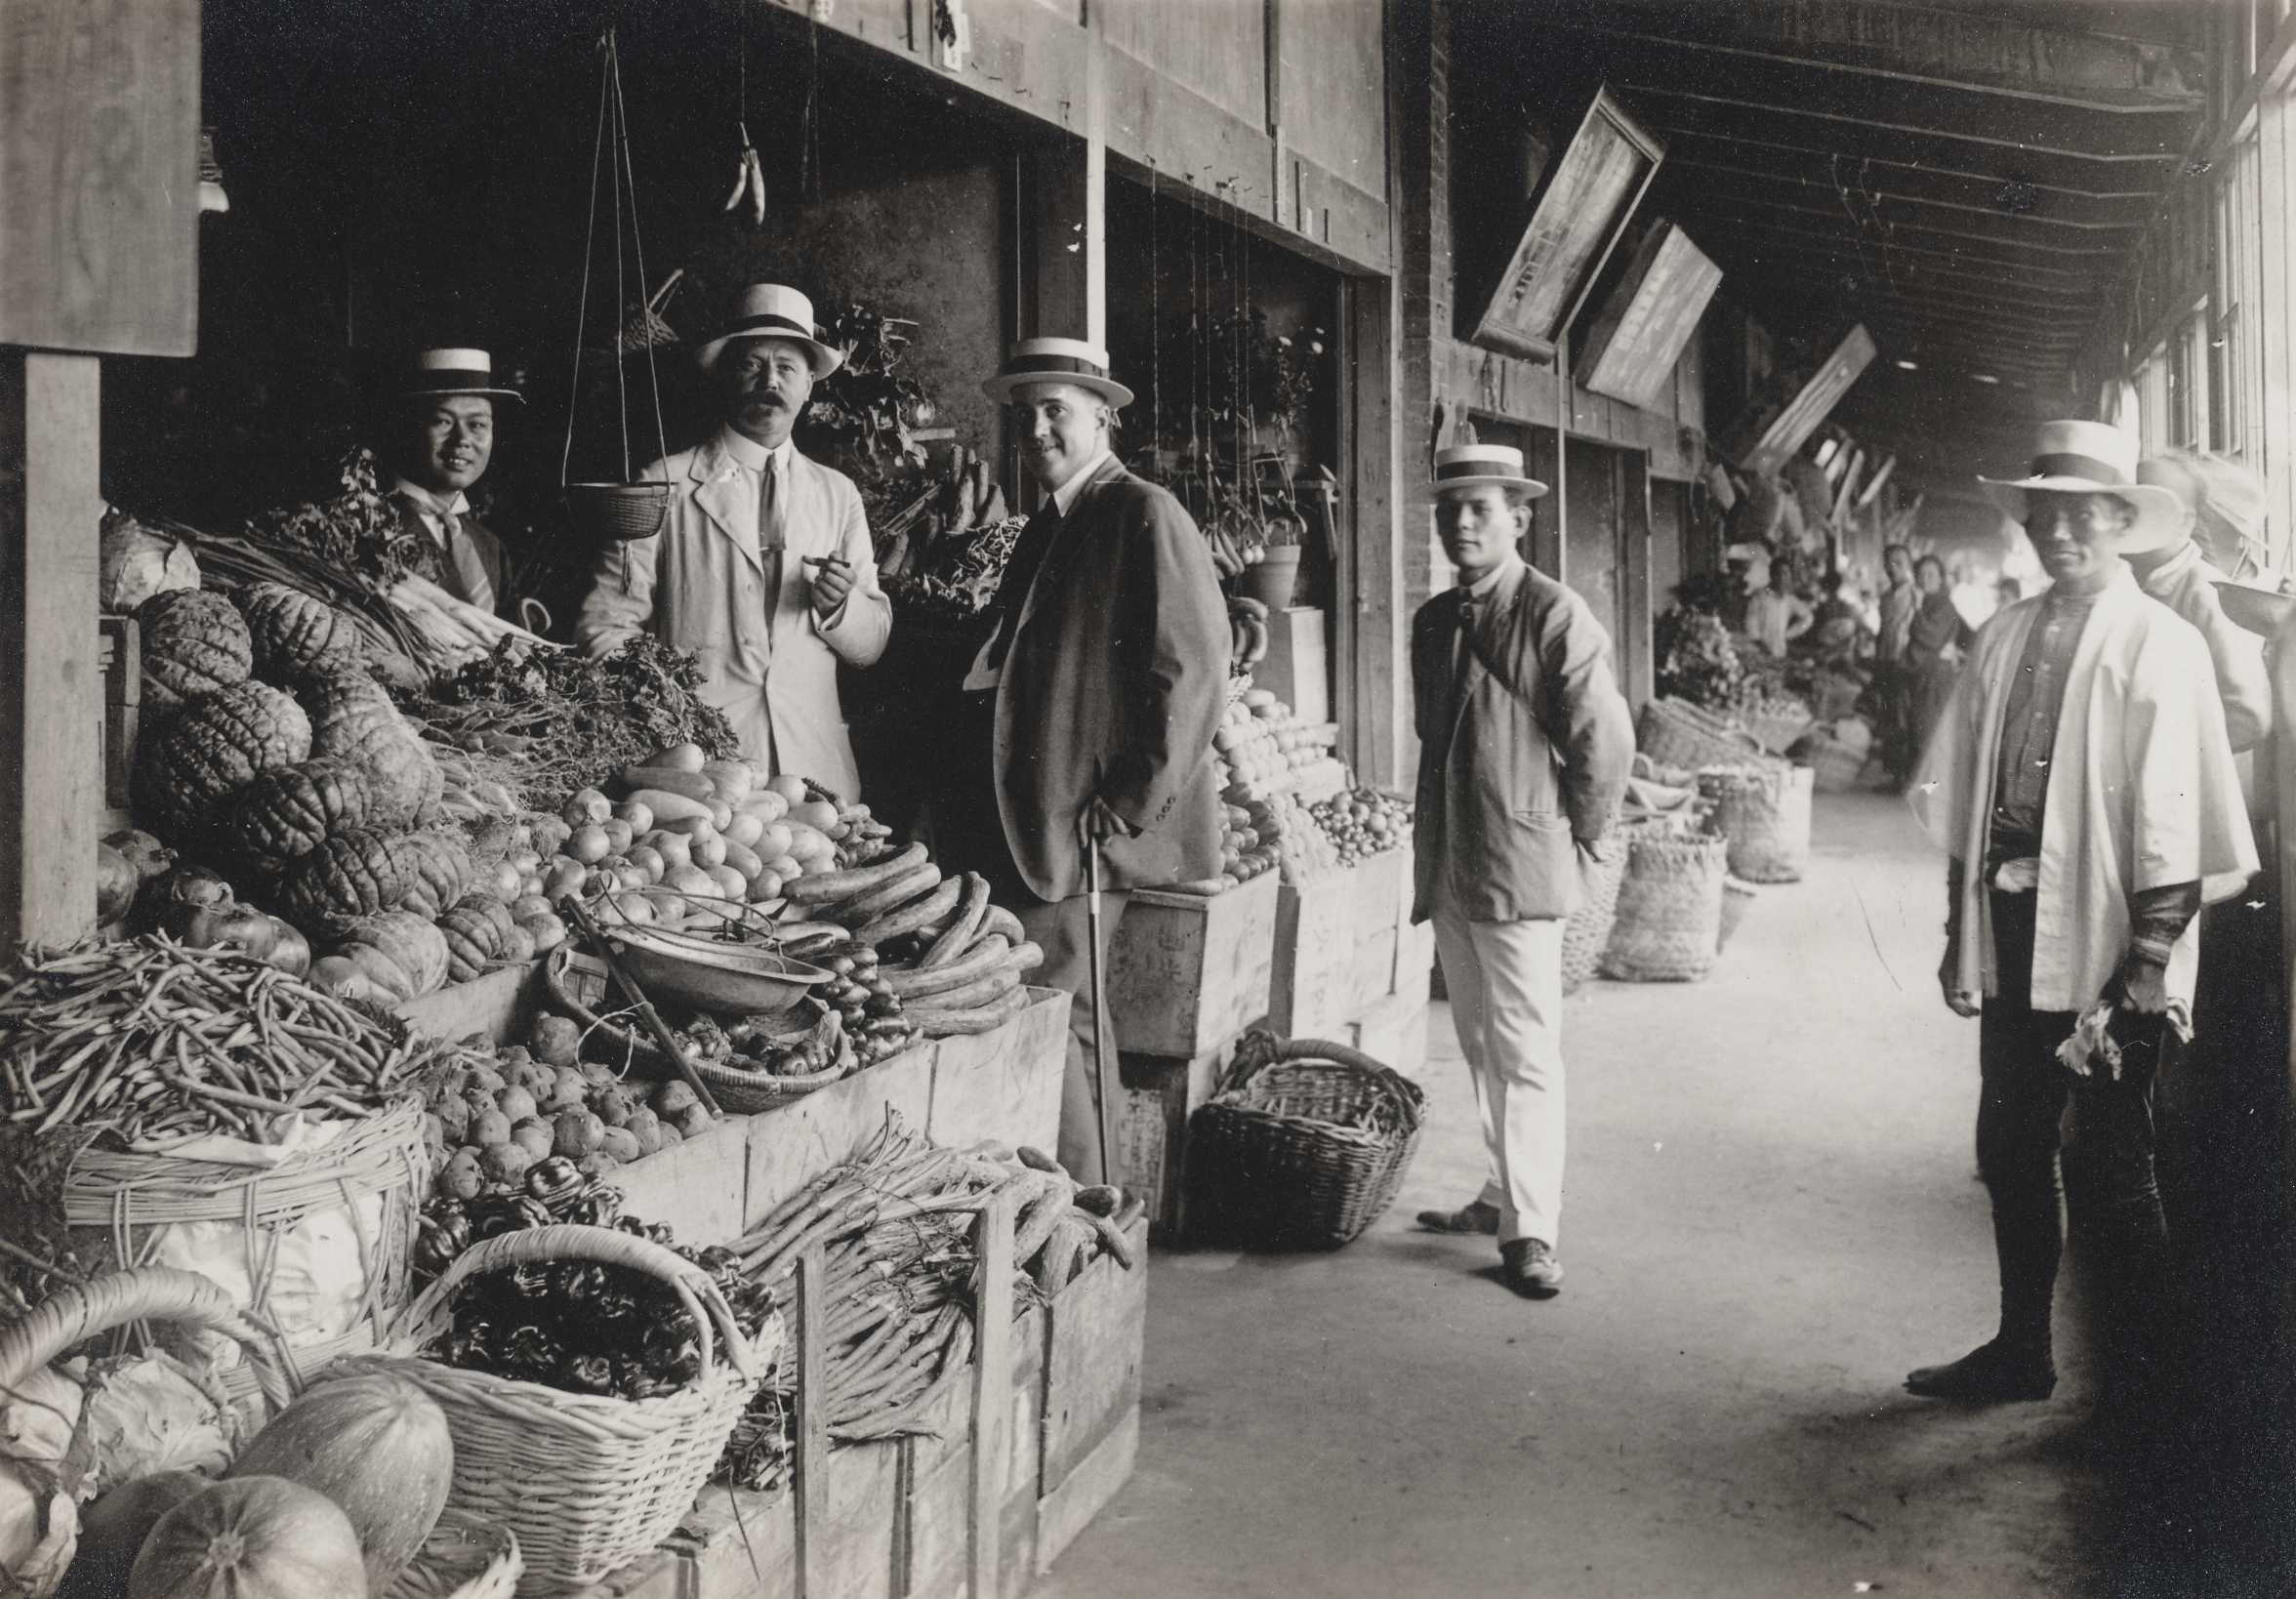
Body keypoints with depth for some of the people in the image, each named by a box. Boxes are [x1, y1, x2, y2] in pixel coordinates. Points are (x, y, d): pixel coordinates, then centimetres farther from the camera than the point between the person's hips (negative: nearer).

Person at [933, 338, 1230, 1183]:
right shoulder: (1045, 529, 19)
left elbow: (1191, 673, -14)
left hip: (1086, 830, -9)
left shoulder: (1145, 516, -8)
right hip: (1027, 828, 9)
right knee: (1068, 1027, 15)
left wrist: (1128, 806, -16)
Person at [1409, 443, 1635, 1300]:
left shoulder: (1557, 617, -10)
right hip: (1445, 868, 7)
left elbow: (1605, 741, -9)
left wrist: (1578, 837, -1)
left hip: (1521, 868, -7)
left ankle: (1530, 1231, 3)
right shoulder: (1431, 621, 12)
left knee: (1526, 1053, -4)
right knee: (1481, 1048, 15)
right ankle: (1507, 1194, 28)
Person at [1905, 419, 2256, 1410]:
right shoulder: (2005, 637, 8)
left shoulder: (2159, 647, -8)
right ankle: (2021, 1353, 32)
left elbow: (2173, 827, -12)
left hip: (2103, 940, -5)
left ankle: (2134, 1385, 23)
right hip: (2012, 933, 6)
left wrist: (2142, 970, -17)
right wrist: (1960, 929, 9)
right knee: (2010, 1151, 15)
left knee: (2115, 1174, 6)